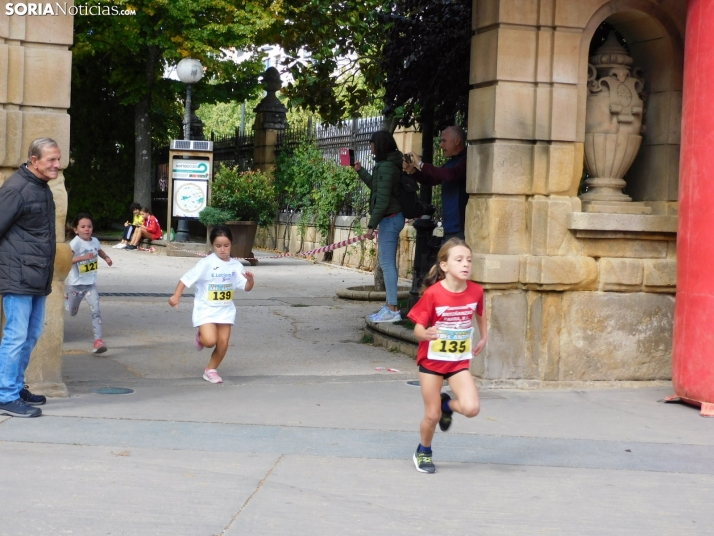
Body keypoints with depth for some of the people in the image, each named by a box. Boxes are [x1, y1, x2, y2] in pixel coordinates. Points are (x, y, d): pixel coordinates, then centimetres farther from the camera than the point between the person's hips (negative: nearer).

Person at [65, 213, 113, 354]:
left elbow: (100, 251, 23)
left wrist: (106, 257, 4)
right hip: (75, 284, -3)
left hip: (90, 284, 3)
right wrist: (83, 257, -42)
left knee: (96, 311, -13)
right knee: (72, 312, 19)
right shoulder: (75, 243, -20)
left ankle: (98, 340, -15)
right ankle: (64, 298, 54)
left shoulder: (95, 241, -2)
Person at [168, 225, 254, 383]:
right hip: (206, 309, -4)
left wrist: (250, 280, -20)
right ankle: (200, 338, 17)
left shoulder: (236, 266, -1)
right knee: (210, 341, -19)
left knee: (223, 344, 2)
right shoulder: (206, 263, -14)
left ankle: (211, 370, 23)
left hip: (226, 310, 4)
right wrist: (176, 296, -23)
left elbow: (247, 288, 2)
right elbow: (187, 278, -13)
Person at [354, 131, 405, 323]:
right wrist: (361, 171, 35)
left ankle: (393, 310, -11)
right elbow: (377, 187, 31)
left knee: (387, 263, -10)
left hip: (389, 219, -10)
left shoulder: (386, 166, -16)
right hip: (392, 218, 10)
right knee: (388, 263, 14)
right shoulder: (390, 164, 14)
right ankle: (390, 305, 19)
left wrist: (372, 225, -18)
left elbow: (382, 199, -20)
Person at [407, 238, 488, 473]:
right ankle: (423, 452, 33)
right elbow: (418, 329, -15)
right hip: (431, 360, -2)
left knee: (471, 408, -16)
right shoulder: (433, 294, -18)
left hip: (459, 362, 3)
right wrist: (426, 334, -36)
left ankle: (447, 405, 18)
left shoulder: (475, 291, -8)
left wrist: (483, 338, 19)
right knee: (432, 415, 4)